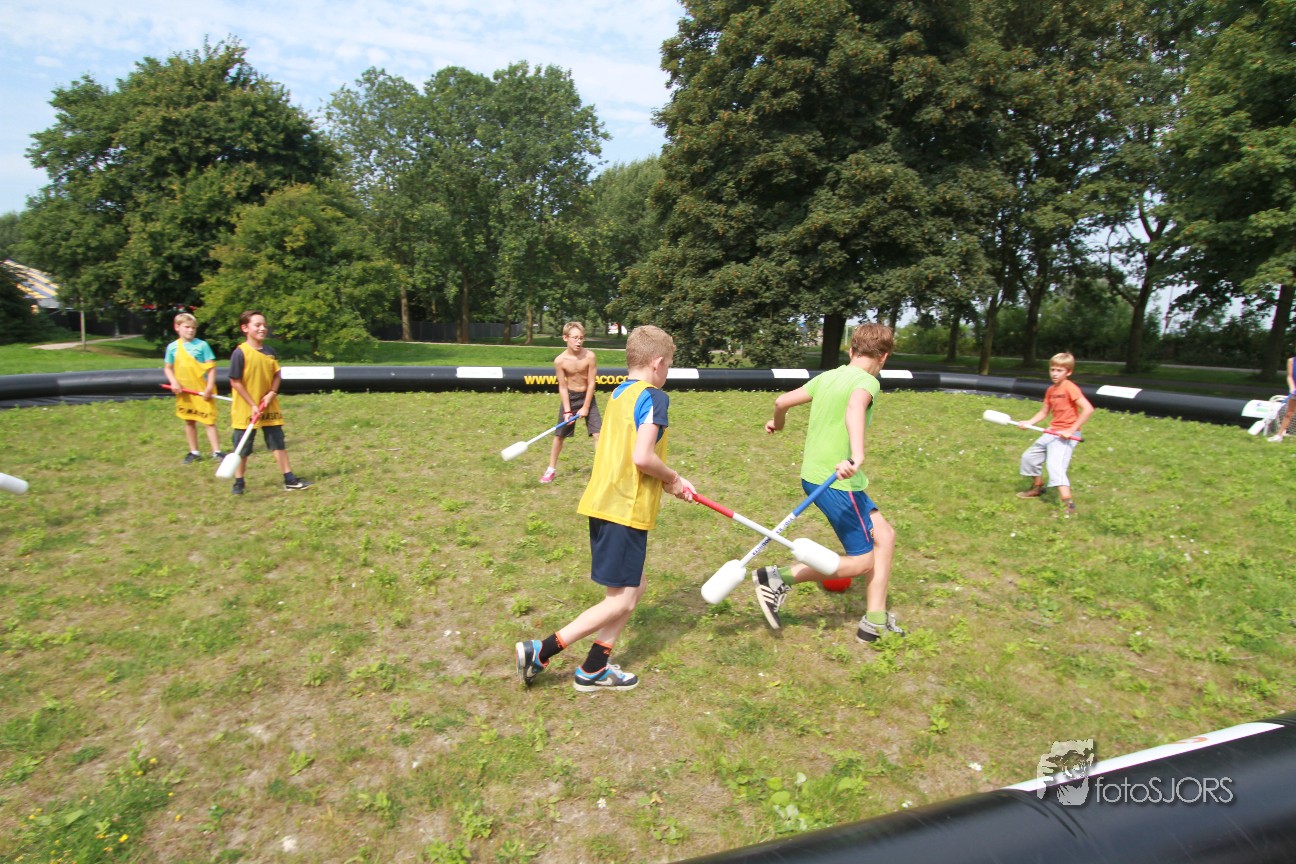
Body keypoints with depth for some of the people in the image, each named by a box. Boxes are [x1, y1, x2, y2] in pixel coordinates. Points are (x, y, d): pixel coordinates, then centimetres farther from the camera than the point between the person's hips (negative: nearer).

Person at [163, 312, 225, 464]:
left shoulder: (202, 345, -5)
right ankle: (194, 452, 23)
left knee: (209, 420, -2)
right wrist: (174, 382, -6)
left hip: (202, 391, -4)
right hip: (184, 392, 4)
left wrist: (210, 387, -13)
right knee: (189, 422, 12)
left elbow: (211, 367, -6)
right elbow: (167, 368, 11)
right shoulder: (173, 347, 4)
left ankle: (216, 451, 2)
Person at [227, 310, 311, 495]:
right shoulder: (240, 353, -14)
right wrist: (253, 404, -15)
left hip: (269, 407, 5)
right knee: (242, 448, 7)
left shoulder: (270, 351, 1)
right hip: (246, 409, -4)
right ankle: (238, 482, 22)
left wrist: (272, 394, -10)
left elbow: (276, 375, 8)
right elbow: (235, 382, -13)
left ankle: (289, 479, 15)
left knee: (278, 442, 9)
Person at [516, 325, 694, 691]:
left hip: (603, 503, 9)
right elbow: (642, 457, -22)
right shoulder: (654, 397, -12)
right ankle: (540, 651, 1)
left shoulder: (618, 394, 14)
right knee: (621, 601, 1)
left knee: (634, 586, 19)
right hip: (626, 510, -9)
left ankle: (593, 670, 23)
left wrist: (668, 480, 14)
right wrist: (673, 478, -3)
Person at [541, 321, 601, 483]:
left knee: (598, 433, -9)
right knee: (559, 435, 9)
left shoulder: (589, 356, -18)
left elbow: (591, 383, -12)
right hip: (570, 397, 1)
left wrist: (585, 407, -11)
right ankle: (551, 469, 25)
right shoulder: (560, 360, -17)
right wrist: (567, 411, -14)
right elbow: (562, 387, -10)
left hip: (587, 397, 0)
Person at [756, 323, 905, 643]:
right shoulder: (867, 381, -11)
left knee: (884, 535, 15)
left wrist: (777, 423, 35)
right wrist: (857, 455, -48)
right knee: (861, 562, 3)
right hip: (837, 481, -8)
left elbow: (782, 401, 13)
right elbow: (855, 407, -34)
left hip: (814, 473, 8)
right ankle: (779, 578, -2)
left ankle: (875, 623, 18)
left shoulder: (827, 377, 10)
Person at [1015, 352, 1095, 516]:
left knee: (1055, 465, -23)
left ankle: (1068, 505, -26)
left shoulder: (1070, 388, -15)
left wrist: (1071, 430, -23)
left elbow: (1088, 409, -24)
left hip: (1066, 435, -9)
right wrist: (1029, 422, -1)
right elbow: (1044, 412, 16)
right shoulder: (1051, 390, 9)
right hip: (1052, 432, 9)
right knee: (1029, 456, 17)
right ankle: (1037, 488, 38)